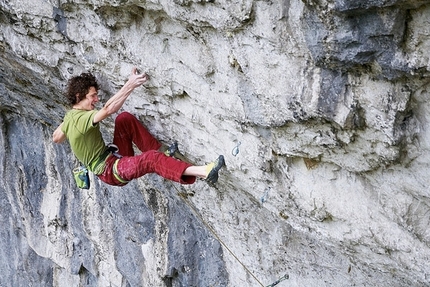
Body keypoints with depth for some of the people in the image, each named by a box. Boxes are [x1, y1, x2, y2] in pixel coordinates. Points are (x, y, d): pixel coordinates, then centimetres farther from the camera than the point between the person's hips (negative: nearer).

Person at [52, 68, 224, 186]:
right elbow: (109, 109, -38)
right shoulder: (82, 118, -22)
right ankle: (203, 172, -53)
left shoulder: (70, 117, 8)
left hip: (115, 159, 10)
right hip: (110, 171, -10)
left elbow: (56, 138, 22)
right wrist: (130, 85, -40)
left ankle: (161, 150, -4)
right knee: (151, 158, -34)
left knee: (125, 118, 0)